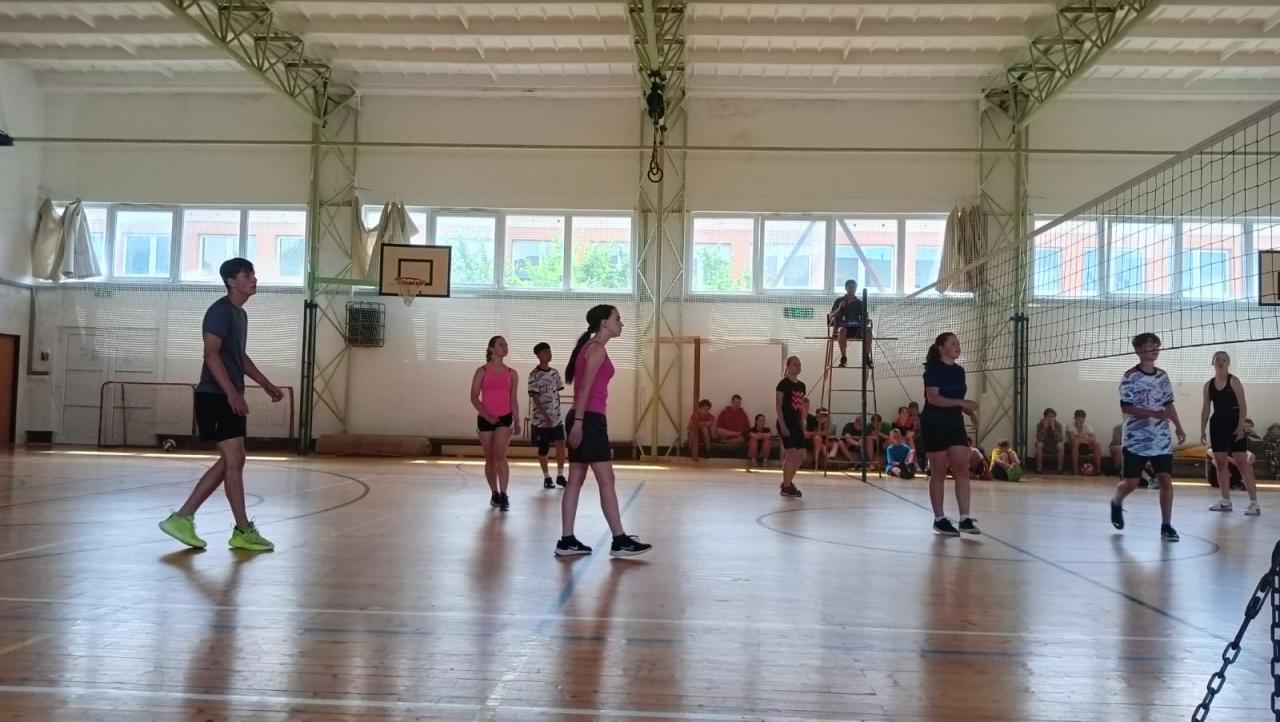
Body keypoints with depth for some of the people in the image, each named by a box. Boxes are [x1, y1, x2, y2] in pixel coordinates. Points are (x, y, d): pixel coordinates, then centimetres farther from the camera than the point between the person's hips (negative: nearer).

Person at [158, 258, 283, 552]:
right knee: (234, 461, -6)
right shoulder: (220, 310, -11)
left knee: (228, 462, 11)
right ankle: (244, 530, 1)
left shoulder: (240, 314, 18)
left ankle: (182, 517, 16)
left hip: (230, 398, 10)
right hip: (216, 396, -10)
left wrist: (266, 384, 24)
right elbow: (211, 354, -20)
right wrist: (232, 392, -27)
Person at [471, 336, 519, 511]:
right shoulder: (482, 371, -1)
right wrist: (487, 415, -16)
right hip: (485, 419, 0)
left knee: (500, 456, -16)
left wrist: (517, 421, 6)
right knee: (490, 459, 9)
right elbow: (474, 398, -4)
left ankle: (504, 495, -15)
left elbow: (513, 400, 10)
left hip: (505, 418, 0)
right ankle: (494, 494, 23)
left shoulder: (511, 373, 6)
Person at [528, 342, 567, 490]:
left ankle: (560, 476, 9)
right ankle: (547, 478, 16)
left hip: (556, 417, 5)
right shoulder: (534, 375, -10)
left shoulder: (555, 373, 8)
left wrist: (558, 411, 8)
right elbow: (535, 398, -14)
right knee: (543, 449, 4)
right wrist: (546, 416, -19)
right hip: (540, 418, -5)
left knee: (561, 445, -3)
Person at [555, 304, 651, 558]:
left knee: (576, 480, 8)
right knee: (606, 481, -5)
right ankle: (619, 540, 0)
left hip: (584, 419, 10)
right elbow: (585, 387, -18)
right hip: (589, 419, -10)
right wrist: (579, 421, -24)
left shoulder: (591, 347, 20)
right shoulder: (597, 349, -9)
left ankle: (567, 541, 10)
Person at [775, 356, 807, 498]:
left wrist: (803, 427, 14)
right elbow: (778, 406, -12)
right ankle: (786, 487, 1)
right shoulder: (783, 384, -8)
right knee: (791, 455, -10)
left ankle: (788, 482, 23)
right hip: (786, 423, -8)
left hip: (797, 424, 8)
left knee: (801, 456, 7)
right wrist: (782, 425, -18)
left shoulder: (801, 385, 13)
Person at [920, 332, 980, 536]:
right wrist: (961, 402, -25)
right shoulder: (933, 368, -10)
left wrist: (969, 410, -1)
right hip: (934, 425, -6)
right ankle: (939, 519, 9)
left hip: (955, 423, 6)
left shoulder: (959, 370, 12)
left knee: (962, 470, -2)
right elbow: (933, 398, -20)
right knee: (939, 472, 0)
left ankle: (965, 519, 0)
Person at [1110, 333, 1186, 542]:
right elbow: (1126, 407, -15)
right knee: (1132, 482, -1)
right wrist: (1153, 413, -25)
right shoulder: (1130, 377, -9)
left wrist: (1178, 427, 12)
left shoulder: (1162, 376, 9)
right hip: (1136, 439, -5)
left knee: (1166, 480, -3)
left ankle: (1166, 526, 5)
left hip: (1161, 440, 5)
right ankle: (1116, 503, 31)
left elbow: (1168, 404, 18)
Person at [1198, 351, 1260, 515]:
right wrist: (1202, 430, 9)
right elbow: (1205, 409, 13)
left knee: (1242, 462, -9)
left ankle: (1254, 502, -7)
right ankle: (1226, 501, 15)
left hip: (1234, 424, -6)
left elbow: (1243, 405, -10)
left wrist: (1241, 426, -18)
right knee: (1220, 462, 7)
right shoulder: (1208, 385, 10)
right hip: (1217, 424, 6)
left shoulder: (1234, 381, -5)